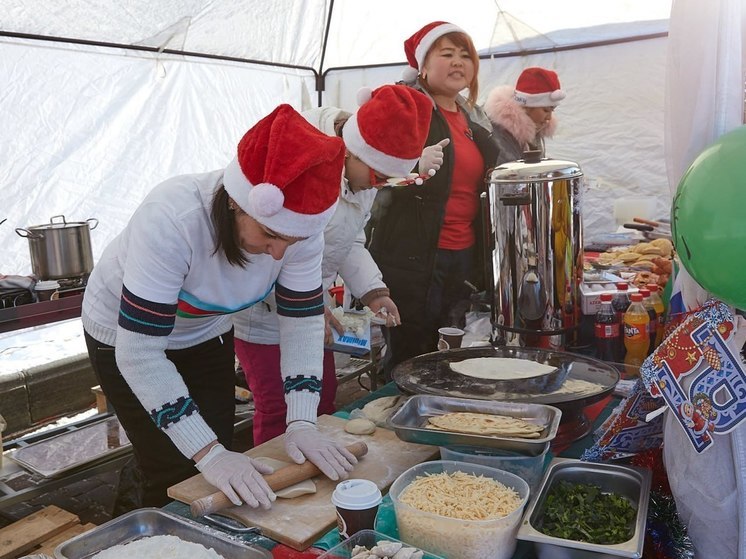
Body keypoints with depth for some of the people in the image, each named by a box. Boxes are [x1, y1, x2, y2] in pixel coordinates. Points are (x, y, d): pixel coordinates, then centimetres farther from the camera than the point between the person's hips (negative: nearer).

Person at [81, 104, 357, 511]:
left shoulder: (300, 222, -26)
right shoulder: (172, 219, -39)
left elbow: (303, 321, -16)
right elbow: (140, 355, -36)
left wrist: (301, 423, -25)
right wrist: (208, 453, -38)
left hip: (208, 332, 4)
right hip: (124, 335, -4)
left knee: (223, 474, 9)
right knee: (177, 478, -2)